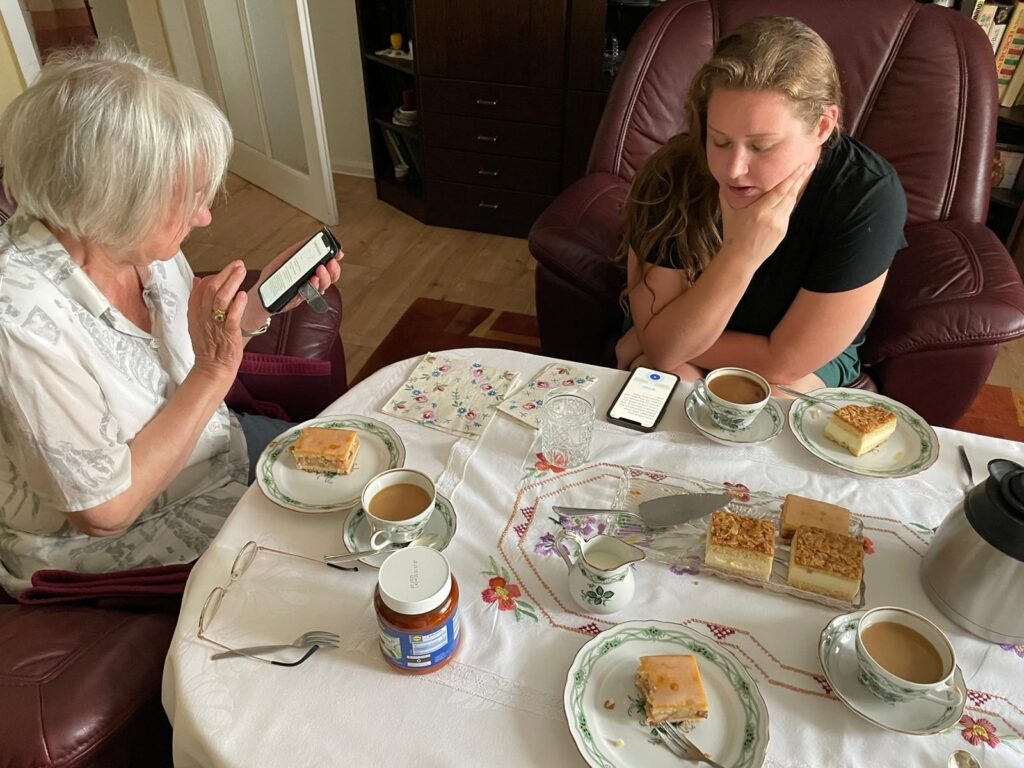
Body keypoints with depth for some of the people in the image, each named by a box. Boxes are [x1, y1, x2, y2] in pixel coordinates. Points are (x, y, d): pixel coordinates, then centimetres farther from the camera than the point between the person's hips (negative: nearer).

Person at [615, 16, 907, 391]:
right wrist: (739, 255, -37)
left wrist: (639, 347, -18)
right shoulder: (672, 176, -24)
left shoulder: (868, 196, -28)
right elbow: (662, 348, -23)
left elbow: (782, 362, -24)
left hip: (810, 362, 1)